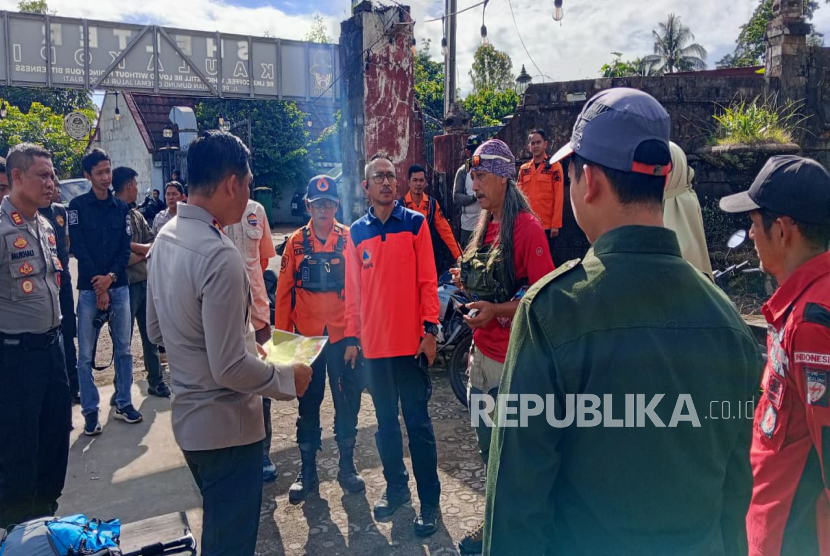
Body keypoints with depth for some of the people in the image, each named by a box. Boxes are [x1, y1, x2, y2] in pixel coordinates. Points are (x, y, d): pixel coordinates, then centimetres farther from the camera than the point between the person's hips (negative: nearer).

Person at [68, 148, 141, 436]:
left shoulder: (121, 207, 9)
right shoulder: (78, 205, 1)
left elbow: (125, 248, 3)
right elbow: (78, 248, -6)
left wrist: (110, 277, -13)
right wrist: (99, 286, -11)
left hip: (119, 287, 3)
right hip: (89, 288, -2)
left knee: (123, 349, 8)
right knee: (86, 355, 1)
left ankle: (124, 403, 20)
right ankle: (90, 411, 11)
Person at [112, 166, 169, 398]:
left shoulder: (136, 214, 11)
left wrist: (134, 247, -13)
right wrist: (144, 252, -7)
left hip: (145, 282, 7)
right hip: (125, 284, -7)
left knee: (151, 335, 16)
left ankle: (156, 381, 29)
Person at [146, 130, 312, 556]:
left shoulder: (165, 238, 2)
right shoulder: (219, 256, -26)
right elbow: (230, 369, -26)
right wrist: (290, 377, -10)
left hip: (188, 417, 9)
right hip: (226, 426, -9)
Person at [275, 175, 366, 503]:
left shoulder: (349, 238, -2)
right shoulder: (297, 242, 2)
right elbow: (284, 290, 3)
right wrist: (282, 333, 1)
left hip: (342, 333, -1)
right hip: (307, 335, 1)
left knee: (347, 401, 9)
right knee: (308, 404, 11)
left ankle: (347, 466, 27)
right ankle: (307, 471, 26)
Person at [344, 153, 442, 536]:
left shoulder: (415, 223, -1)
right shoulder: (356, 232, 7)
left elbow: (427, 280, -4)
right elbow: (353, 287, 8)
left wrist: (430, 330, -9)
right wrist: (352, 336, 6)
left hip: (411, 341, -3)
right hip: (373, 343, 3)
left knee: (417, 422, 4)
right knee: (385, 420, 15)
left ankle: (429, 501, 17)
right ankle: (395, 487, 32)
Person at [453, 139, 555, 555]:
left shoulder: (526, 227, -15)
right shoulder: (485, 226, 11)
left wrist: (497, 310, -25)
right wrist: (468, 281, 7)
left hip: (513, 356, -8)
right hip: (482, 350, 8)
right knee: (487, 444, 19)